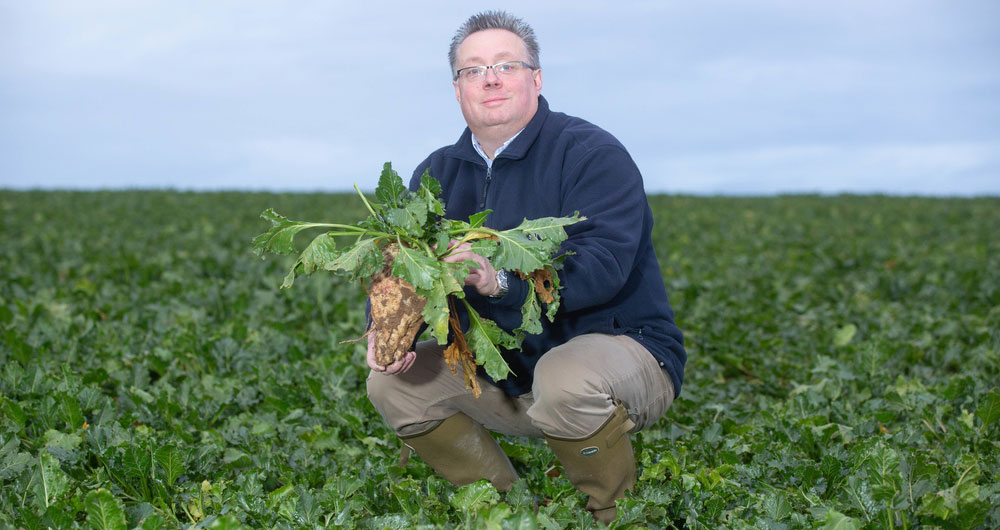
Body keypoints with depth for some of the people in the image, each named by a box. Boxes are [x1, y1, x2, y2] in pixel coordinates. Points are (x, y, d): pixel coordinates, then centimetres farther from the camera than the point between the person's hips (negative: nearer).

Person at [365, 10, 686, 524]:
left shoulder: (591, 153, -15)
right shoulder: (438, 173, 7)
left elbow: (602, 265, -29)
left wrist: (501, 279, -44)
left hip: (621, 344, -6)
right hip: (508, 374, 7)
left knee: (566, 378, -38)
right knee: (393, 384, -5)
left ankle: (620, 515, -9)